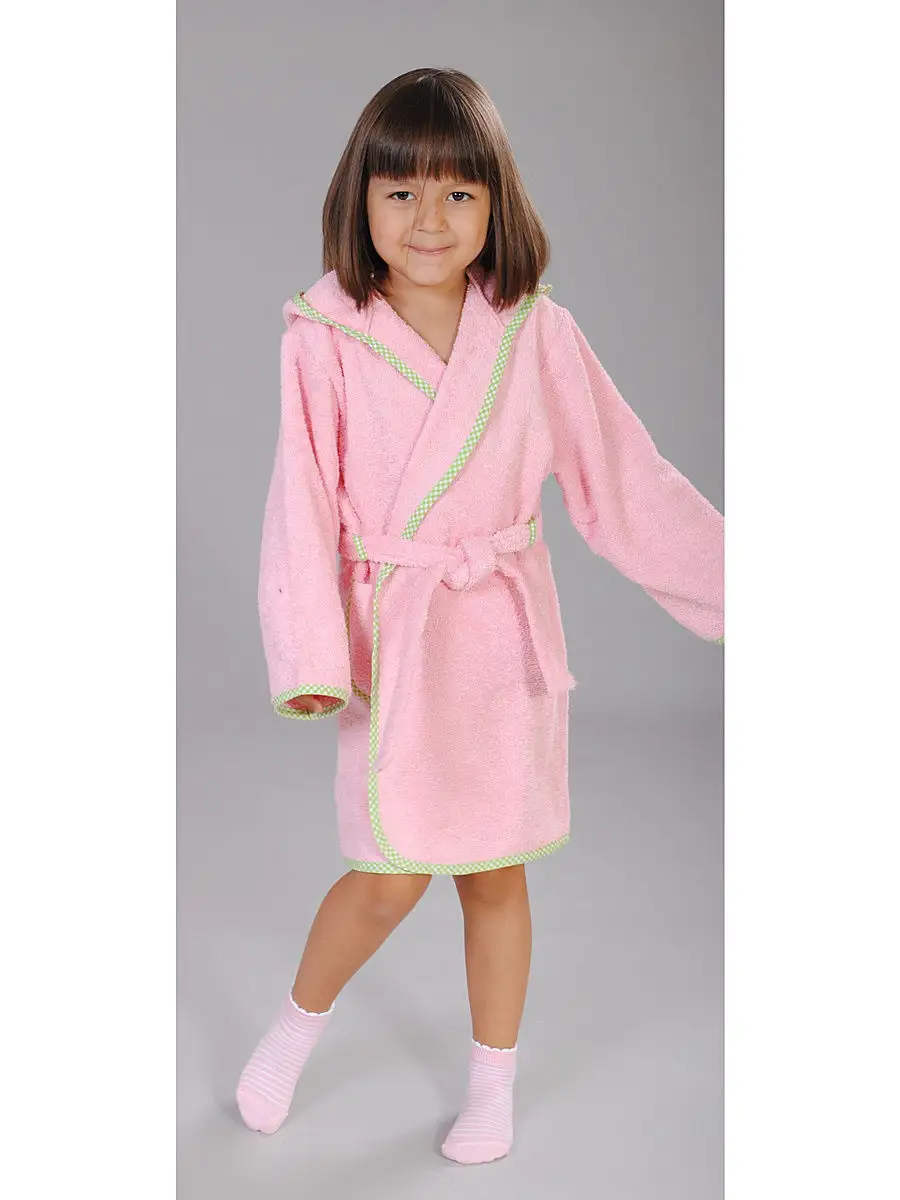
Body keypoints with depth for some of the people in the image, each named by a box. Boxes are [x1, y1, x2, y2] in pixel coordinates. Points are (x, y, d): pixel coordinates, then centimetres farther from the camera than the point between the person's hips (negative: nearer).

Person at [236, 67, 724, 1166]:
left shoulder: (537, 332, -3)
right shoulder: (327, 338, -8)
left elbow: (623, 479, 1)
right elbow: (303, 503, -8)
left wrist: (731, 585, 1)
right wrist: (310, 656, -17)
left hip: (505, 633, 2)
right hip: (391, 638, -2)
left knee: (498, 868, 13)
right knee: (393, 876, 0)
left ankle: (492, 1086, 34)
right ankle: (297, 1023, 32)